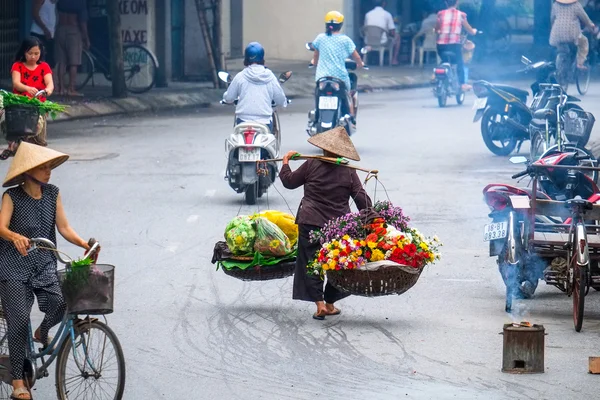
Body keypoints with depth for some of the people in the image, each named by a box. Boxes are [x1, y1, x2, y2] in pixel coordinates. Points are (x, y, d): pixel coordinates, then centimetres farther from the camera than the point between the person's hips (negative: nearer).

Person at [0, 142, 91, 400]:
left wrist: (85, 244, -13)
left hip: (44, 265, 3)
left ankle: (42, 333, 16)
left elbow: (64, 228, 2)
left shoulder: (52, 194, 4)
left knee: (60, 305, -20)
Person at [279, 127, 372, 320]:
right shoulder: (349, 172, -1)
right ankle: (330, 303, 20)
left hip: (310, 222, -1)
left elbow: (289, 181, 9)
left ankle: (319, 304, -7)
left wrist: (285, 163, 26)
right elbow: (362, 199, -3)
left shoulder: (312, 165, -3)